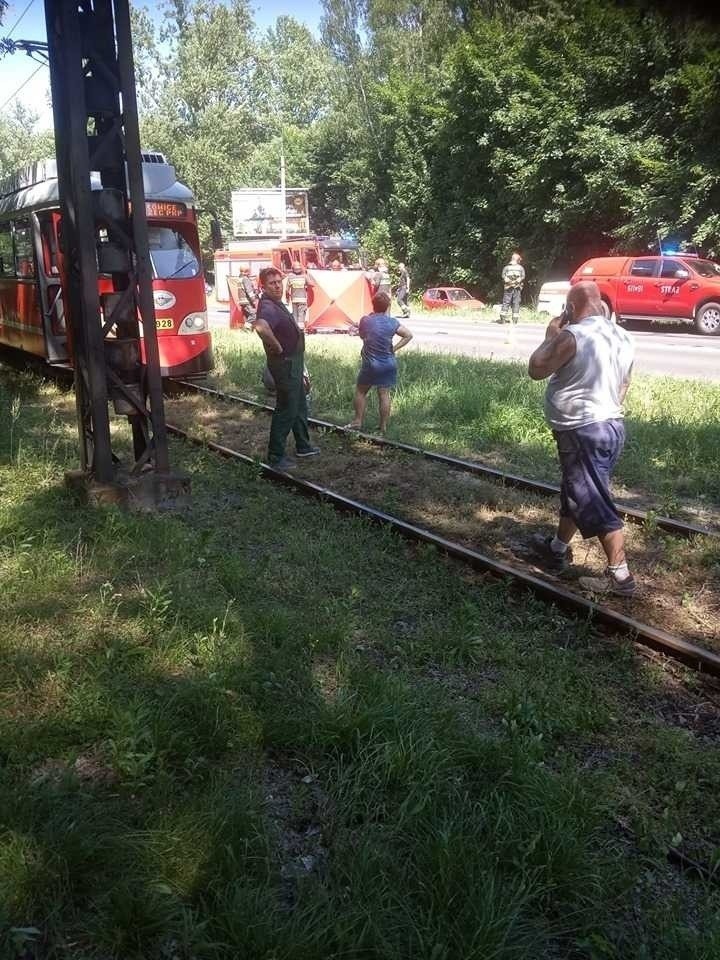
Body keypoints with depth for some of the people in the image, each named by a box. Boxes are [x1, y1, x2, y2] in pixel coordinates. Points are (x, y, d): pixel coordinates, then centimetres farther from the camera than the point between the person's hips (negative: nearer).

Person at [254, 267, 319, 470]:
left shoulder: (277, 303, 9)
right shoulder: (268, 307, -24)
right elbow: (261, 327, -48)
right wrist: (277, 347, -31)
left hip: (294, 363, 10)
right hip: (285, 364, -10)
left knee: (300, 407, 21)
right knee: (286, 410, -3)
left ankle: (303, 446, 35)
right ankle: (275, 457, 6)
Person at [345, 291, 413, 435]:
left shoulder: (365, 320, -9)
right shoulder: (391, 322, -6)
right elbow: (409, 335, -3)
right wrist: (395, 349, -1)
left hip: (370, 364, -2)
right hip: (388, 365, 2)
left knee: (360, 392, 15)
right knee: (384, 395, 6)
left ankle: (358, 422, 15)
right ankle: (383, 427, 10)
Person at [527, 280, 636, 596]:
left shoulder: (572, 336, -18)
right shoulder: (623, 337, 7)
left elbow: (535, 370, -9)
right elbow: (623, 386, 15)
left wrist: (551, 336, 2)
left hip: (583, 432, -9)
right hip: (612, 425, 9)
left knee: (594, 503, -3)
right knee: (574, 491, 22)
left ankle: (619, 575, 1)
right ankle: (557, 549, 38)